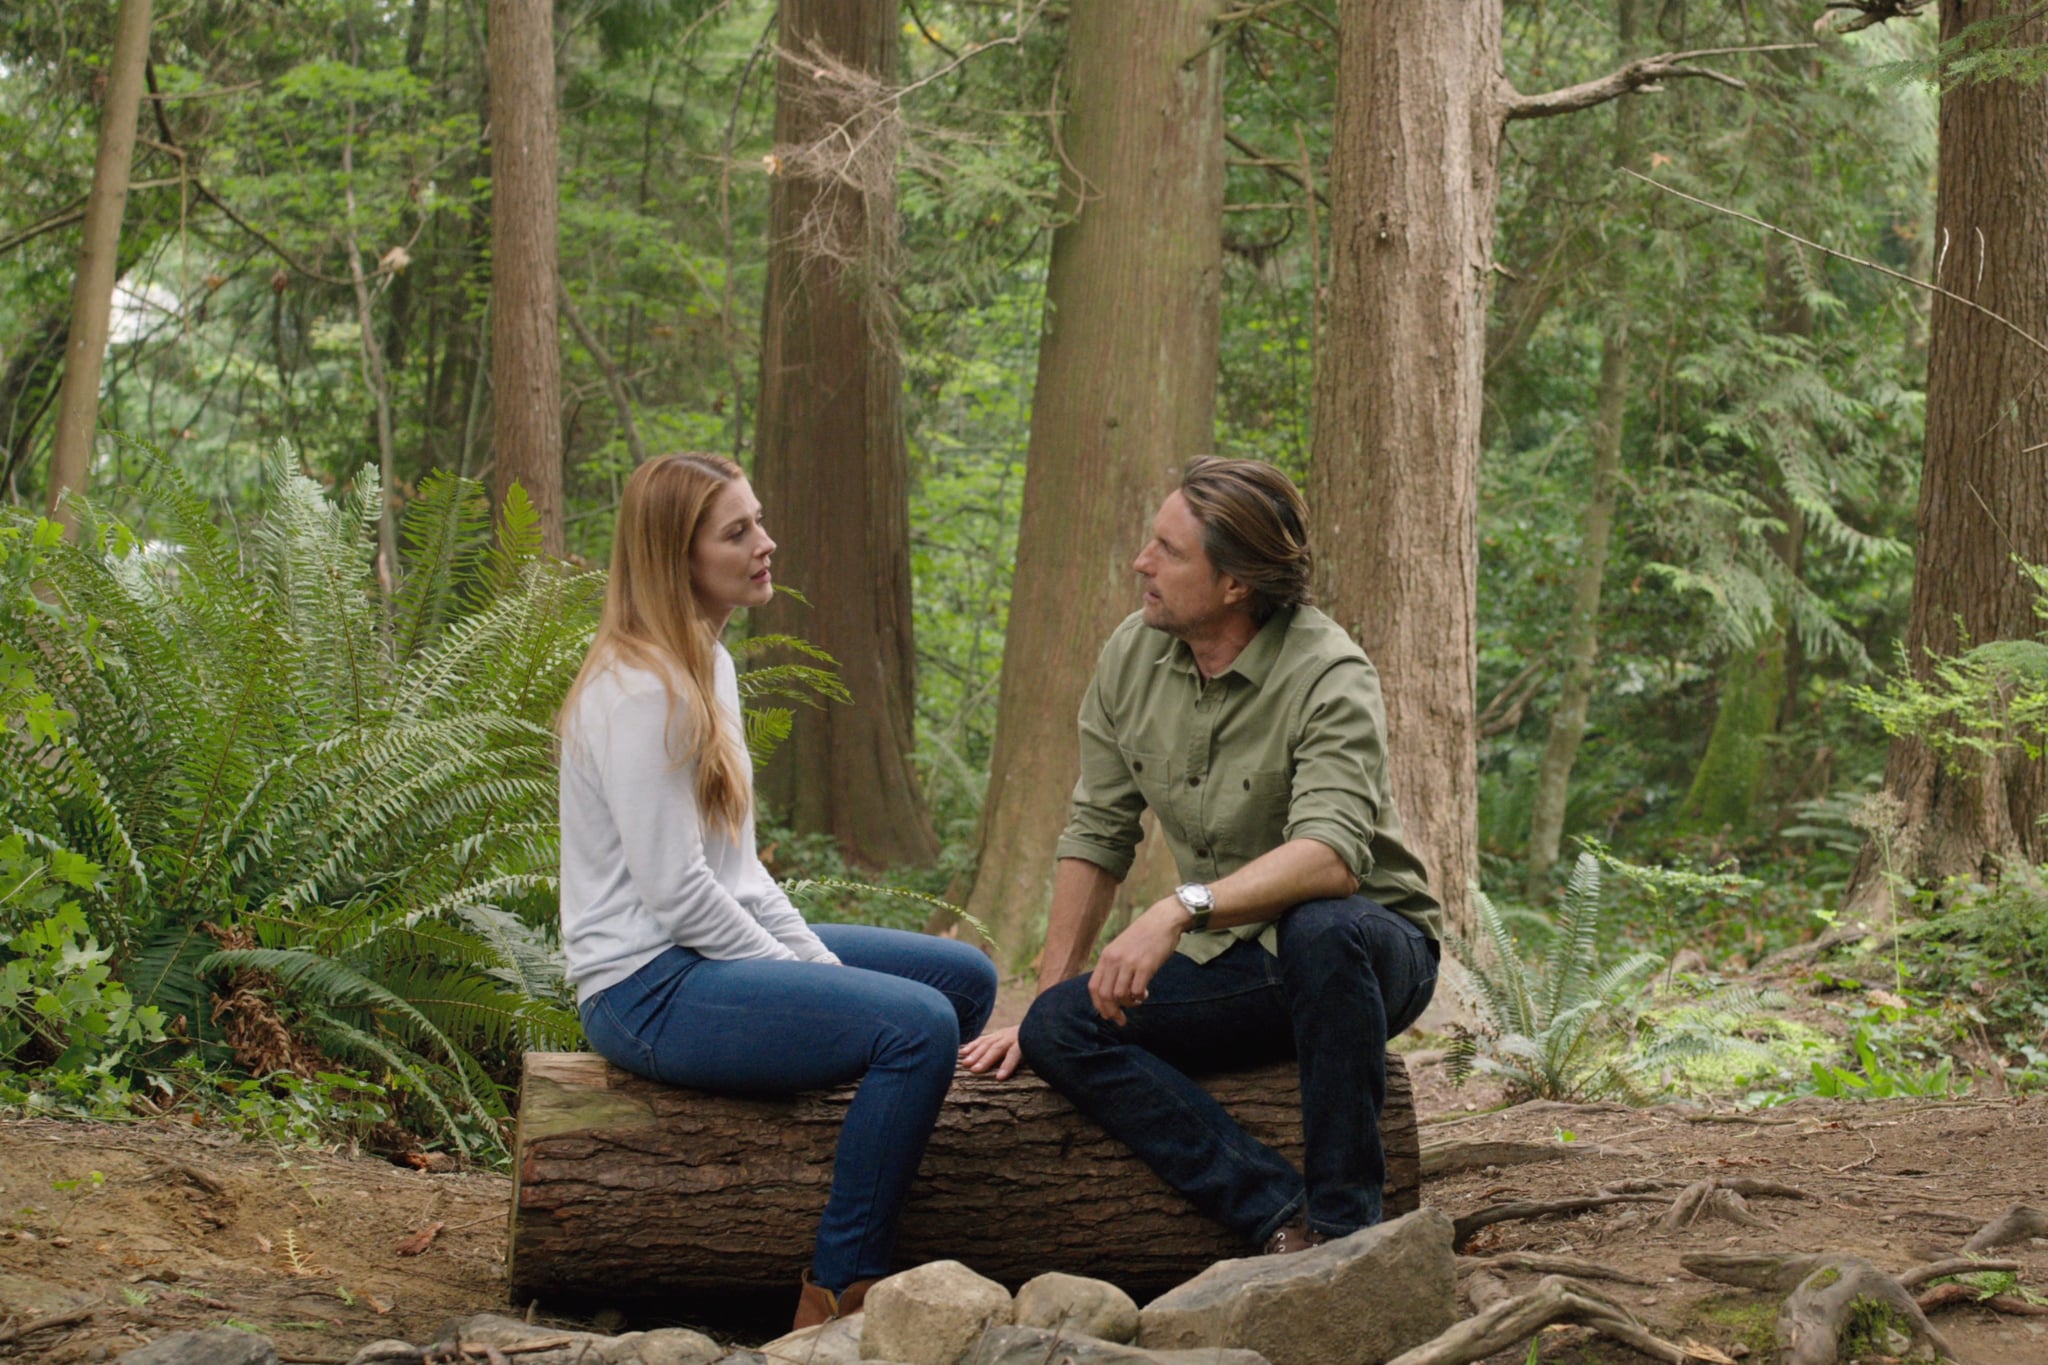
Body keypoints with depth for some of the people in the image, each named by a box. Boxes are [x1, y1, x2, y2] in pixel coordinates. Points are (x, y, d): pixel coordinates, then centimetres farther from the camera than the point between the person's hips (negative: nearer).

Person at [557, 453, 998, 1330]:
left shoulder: (709, 667, 14)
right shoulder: (640, 691, -18)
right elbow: (674, 889, -21)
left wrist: (820, 963, 5)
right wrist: (805, 981, -12)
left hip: (715, 950, 11)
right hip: (648, 987, -11)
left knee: (967, 979, 11)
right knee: (916, 1026, -25)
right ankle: (840, 1293, -15)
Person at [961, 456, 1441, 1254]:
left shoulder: (1327, 675, -19)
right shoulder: (1131, 657, 1)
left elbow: (1331, 854, -34)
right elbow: (1096, 835, 8)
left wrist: (1181, 910, -46)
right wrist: (1045, 998, 3)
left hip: (1368, 952, -6)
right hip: (1232, 967, 6)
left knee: (1322, 930, -40)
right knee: (1061, 1028, -18)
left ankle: (1346, 1236, -29)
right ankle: (1283, 1221, -28)